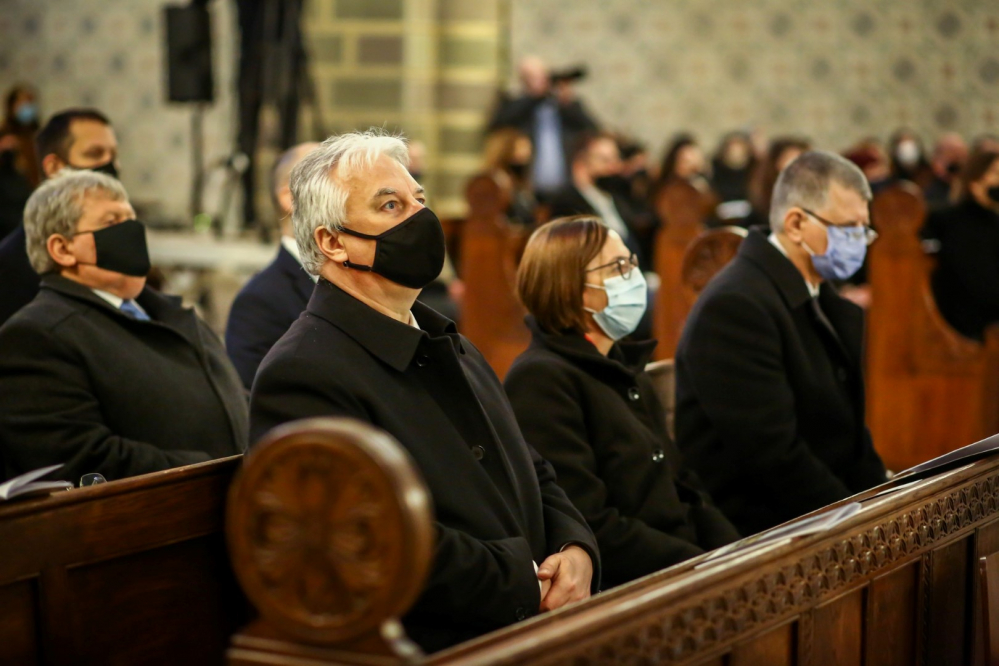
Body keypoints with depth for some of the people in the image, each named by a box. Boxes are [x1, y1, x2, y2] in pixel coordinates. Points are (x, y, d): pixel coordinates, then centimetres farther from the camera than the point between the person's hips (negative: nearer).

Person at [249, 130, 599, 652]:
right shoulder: (302, 375, -11)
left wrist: (576, 551, 2)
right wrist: (524, 585, -12)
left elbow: (533, 473, 23)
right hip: (430, 648, -8)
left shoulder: (451, 347, 20)